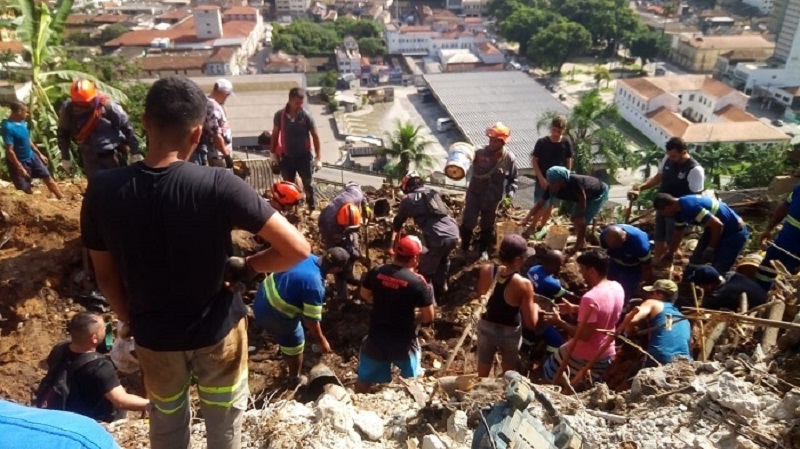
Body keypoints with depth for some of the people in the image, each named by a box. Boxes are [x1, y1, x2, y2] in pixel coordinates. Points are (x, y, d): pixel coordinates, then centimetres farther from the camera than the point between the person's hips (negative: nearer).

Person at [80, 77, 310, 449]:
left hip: (153, 334, 3)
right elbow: (298, 249, -26)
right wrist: (246, 267, -9)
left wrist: (132, 322, 12)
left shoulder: (103, 190, -17)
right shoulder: (217, 185, -27)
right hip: (217, 328, -2)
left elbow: (106, 275, -4)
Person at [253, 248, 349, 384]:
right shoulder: (315, 285, -30)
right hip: (274, 315, -8)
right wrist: (322, 341, -6)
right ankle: (295, 380, 42)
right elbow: (312, 321, -22)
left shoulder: (307, 257, -7)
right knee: (295, 347, 18)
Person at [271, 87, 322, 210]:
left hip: (304, 156, -2)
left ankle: (313, 209, 19)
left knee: (308, 184, 7)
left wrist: (318, 158, -12)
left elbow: (315, 136, -8)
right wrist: (273, 154, 6)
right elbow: (275, 134, 5)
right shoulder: (279, 115, -8)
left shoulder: (306, 116, -13)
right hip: (286, 157, 2)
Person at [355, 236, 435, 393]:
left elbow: (365, 294, 8)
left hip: (376, 337, 3)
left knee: (365, 378, 23)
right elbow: (428, 317, -14)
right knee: (411, 379, 25)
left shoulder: (376, 271, -10)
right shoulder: (418, 283, -21)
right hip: (403, 341, -3)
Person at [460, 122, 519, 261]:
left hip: (493, 198, 0)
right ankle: (464, 248, 27)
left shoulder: (509, 158, -9)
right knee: (468, 222, 3)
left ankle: (484, 250, 37)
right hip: (474, 193, 0)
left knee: (488, 225, 16)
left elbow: (513, 180, 0)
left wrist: (509, 195, -13)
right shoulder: (480, 153, -10)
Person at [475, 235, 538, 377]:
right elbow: (531, 324, -18)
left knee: (482, 376, 23)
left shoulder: (486, 270, -16)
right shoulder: (523, 284, -26)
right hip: (510, 333, -3)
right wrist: (535, 307, 1)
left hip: (486, 328, 3)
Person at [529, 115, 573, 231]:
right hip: (543, 180, -3)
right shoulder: (542, 142, -14)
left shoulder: (566, 143, -6)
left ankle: (542, 227, 33)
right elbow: (534, 161, -9)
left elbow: (568, 161, 4)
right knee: (541, 206, -5)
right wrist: (541, 178, -16)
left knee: (550, 206, 15)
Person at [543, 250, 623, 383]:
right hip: (607, 354, 8)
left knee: (548, 373, 15)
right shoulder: (617, 288, -5)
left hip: (584, 357, -7)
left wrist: (559, 322, -15)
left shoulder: (590, 298, -31)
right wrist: (575, 309, 10)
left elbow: (584, 335, -28)